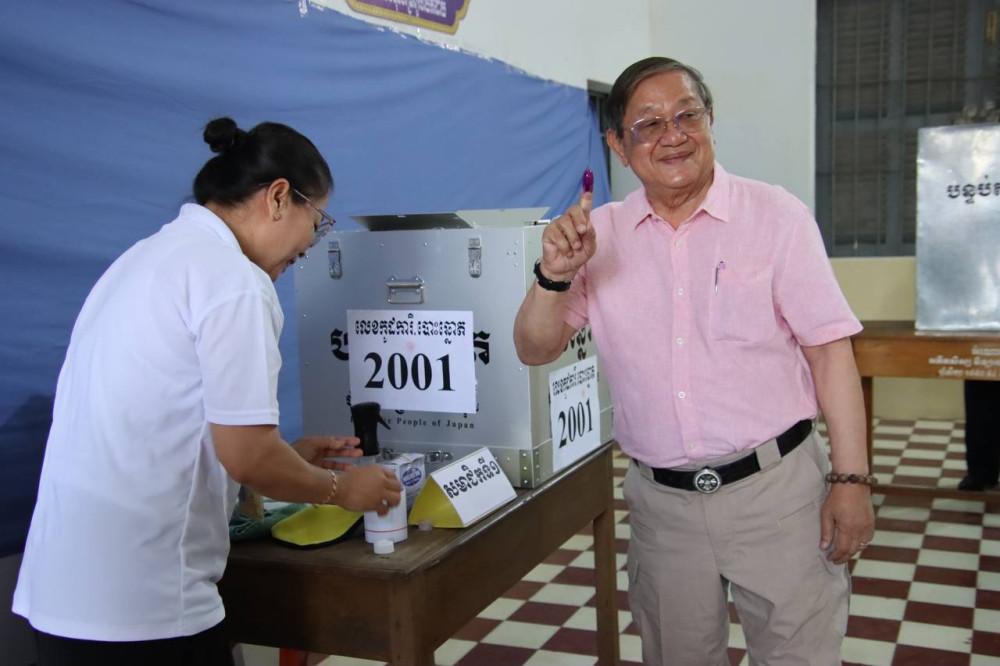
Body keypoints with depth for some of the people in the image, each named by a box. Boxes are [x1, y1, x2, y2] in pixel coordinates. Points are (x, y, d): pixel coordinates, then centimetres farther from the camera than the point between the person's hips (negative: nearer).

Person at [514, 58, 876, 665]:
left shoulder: (776, 215, -5)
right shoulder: (600, 234, 2)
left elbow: (829, 348, -6)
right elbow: (535, 349, 1)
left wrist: (852, 480, -10)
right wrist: (555, 275, -18)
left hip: (774, 485, -2)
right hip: (660, 498, 3)